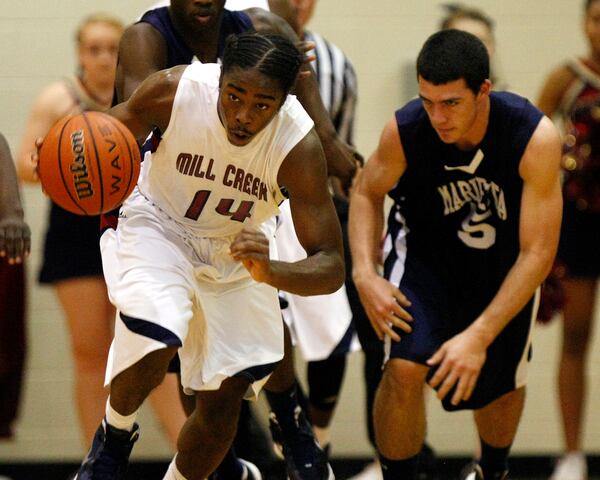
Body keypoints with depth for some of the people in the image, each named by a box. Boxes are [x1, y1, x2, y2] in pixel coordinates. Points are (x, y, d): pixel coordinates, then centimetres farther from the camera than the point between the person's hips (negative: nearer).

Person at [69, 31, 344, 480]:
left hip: (239, 248, 2)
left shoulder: (299, 146, -30)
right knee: (154, 346, -27)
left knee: (223, 402, 2)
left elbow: (332, 267, -29)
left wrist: (271, 272, -50)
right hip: (158, 224, -2)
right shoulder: (174, 90, -29)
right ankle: (115, 433, 4)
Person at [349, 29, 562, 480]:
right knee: (405, 367, -23)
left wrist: (479, 336, -35)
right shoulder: (404, 131, -29)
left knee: (503, 385, 15)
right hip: (424, 251, -1)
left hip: (504, 263, 1)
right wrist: (365, 273, -22)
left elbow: (538, 254, -29)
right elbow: (367, 192, -5)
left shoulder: (536, 138, -34)